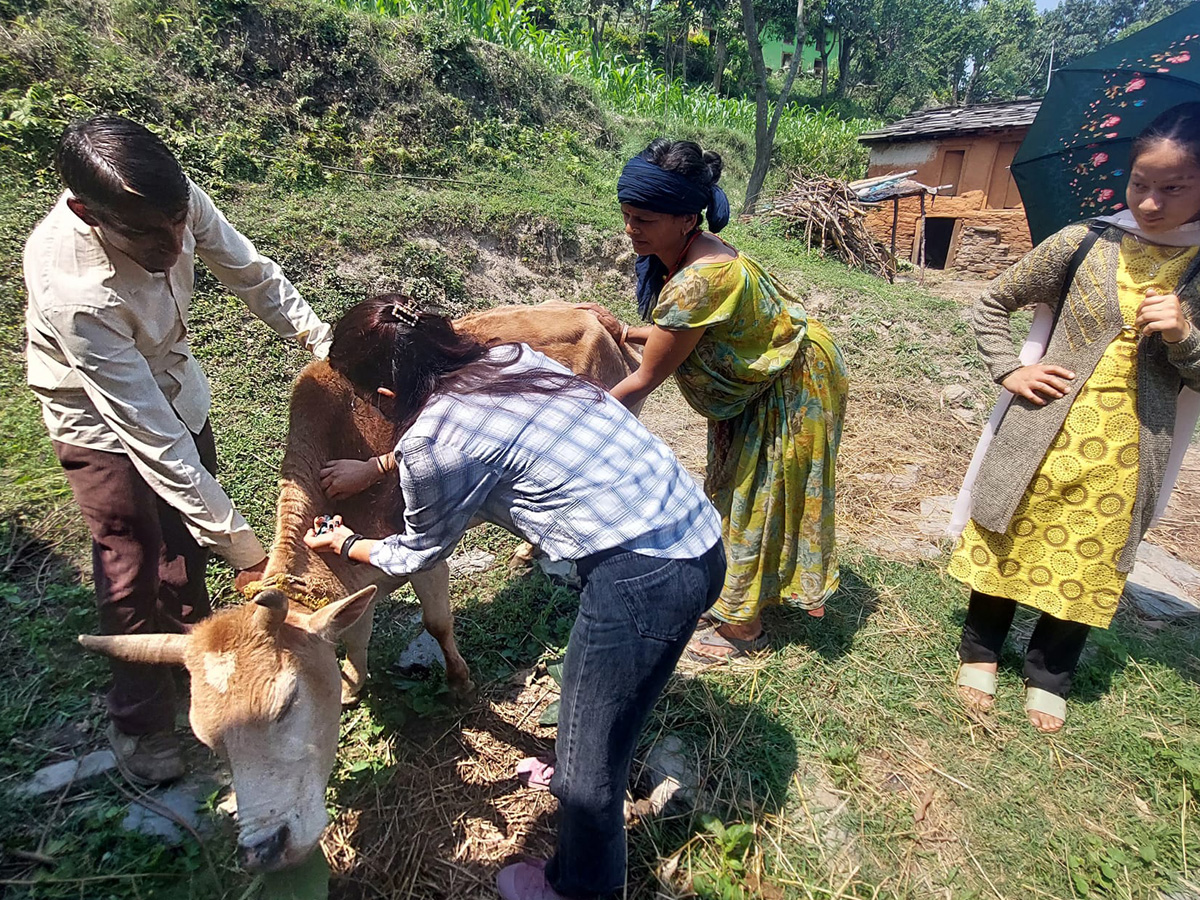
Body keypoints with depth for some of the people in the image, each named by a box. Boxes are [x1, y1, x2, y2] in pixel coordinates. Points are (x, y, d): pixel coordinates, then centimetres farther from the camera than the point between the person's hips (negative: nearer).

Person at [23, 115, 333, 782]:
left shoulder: (174, 201, -27)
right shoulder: (73, 292, -41)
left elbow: (252, 274, -8)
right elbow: (153, 440, -38)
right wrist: (245, 551, -36)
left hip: (175, 387, 5)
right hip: (103, 421, -5)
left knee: (188, 537, 18)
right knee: (132, 571, 2)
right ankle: (140, 721, 25)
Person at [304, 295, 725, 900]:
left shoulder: (432, 442, -14)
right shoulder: (508, 358, 9)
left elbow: (418, 554, 6)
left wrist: (344, 544, 25)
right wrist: (374, 467, 37)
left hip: (645, 574, -9)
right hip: (696, 531, 9)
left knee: (588, 751, 16)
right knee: (597, 699, 33)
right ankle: (576, 779, 60)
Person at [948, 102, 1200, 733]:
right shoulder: (1082, 244, -2)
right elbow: (992, 305, 7)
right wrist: (1008, 371, -4)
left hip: (1124, 456, 1)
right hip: (1043, 438, -1)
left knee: (1088, 568, 13)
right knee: (1006, 545, 11)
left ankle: (1049, 677, 35)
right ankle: (980, 652, 33)